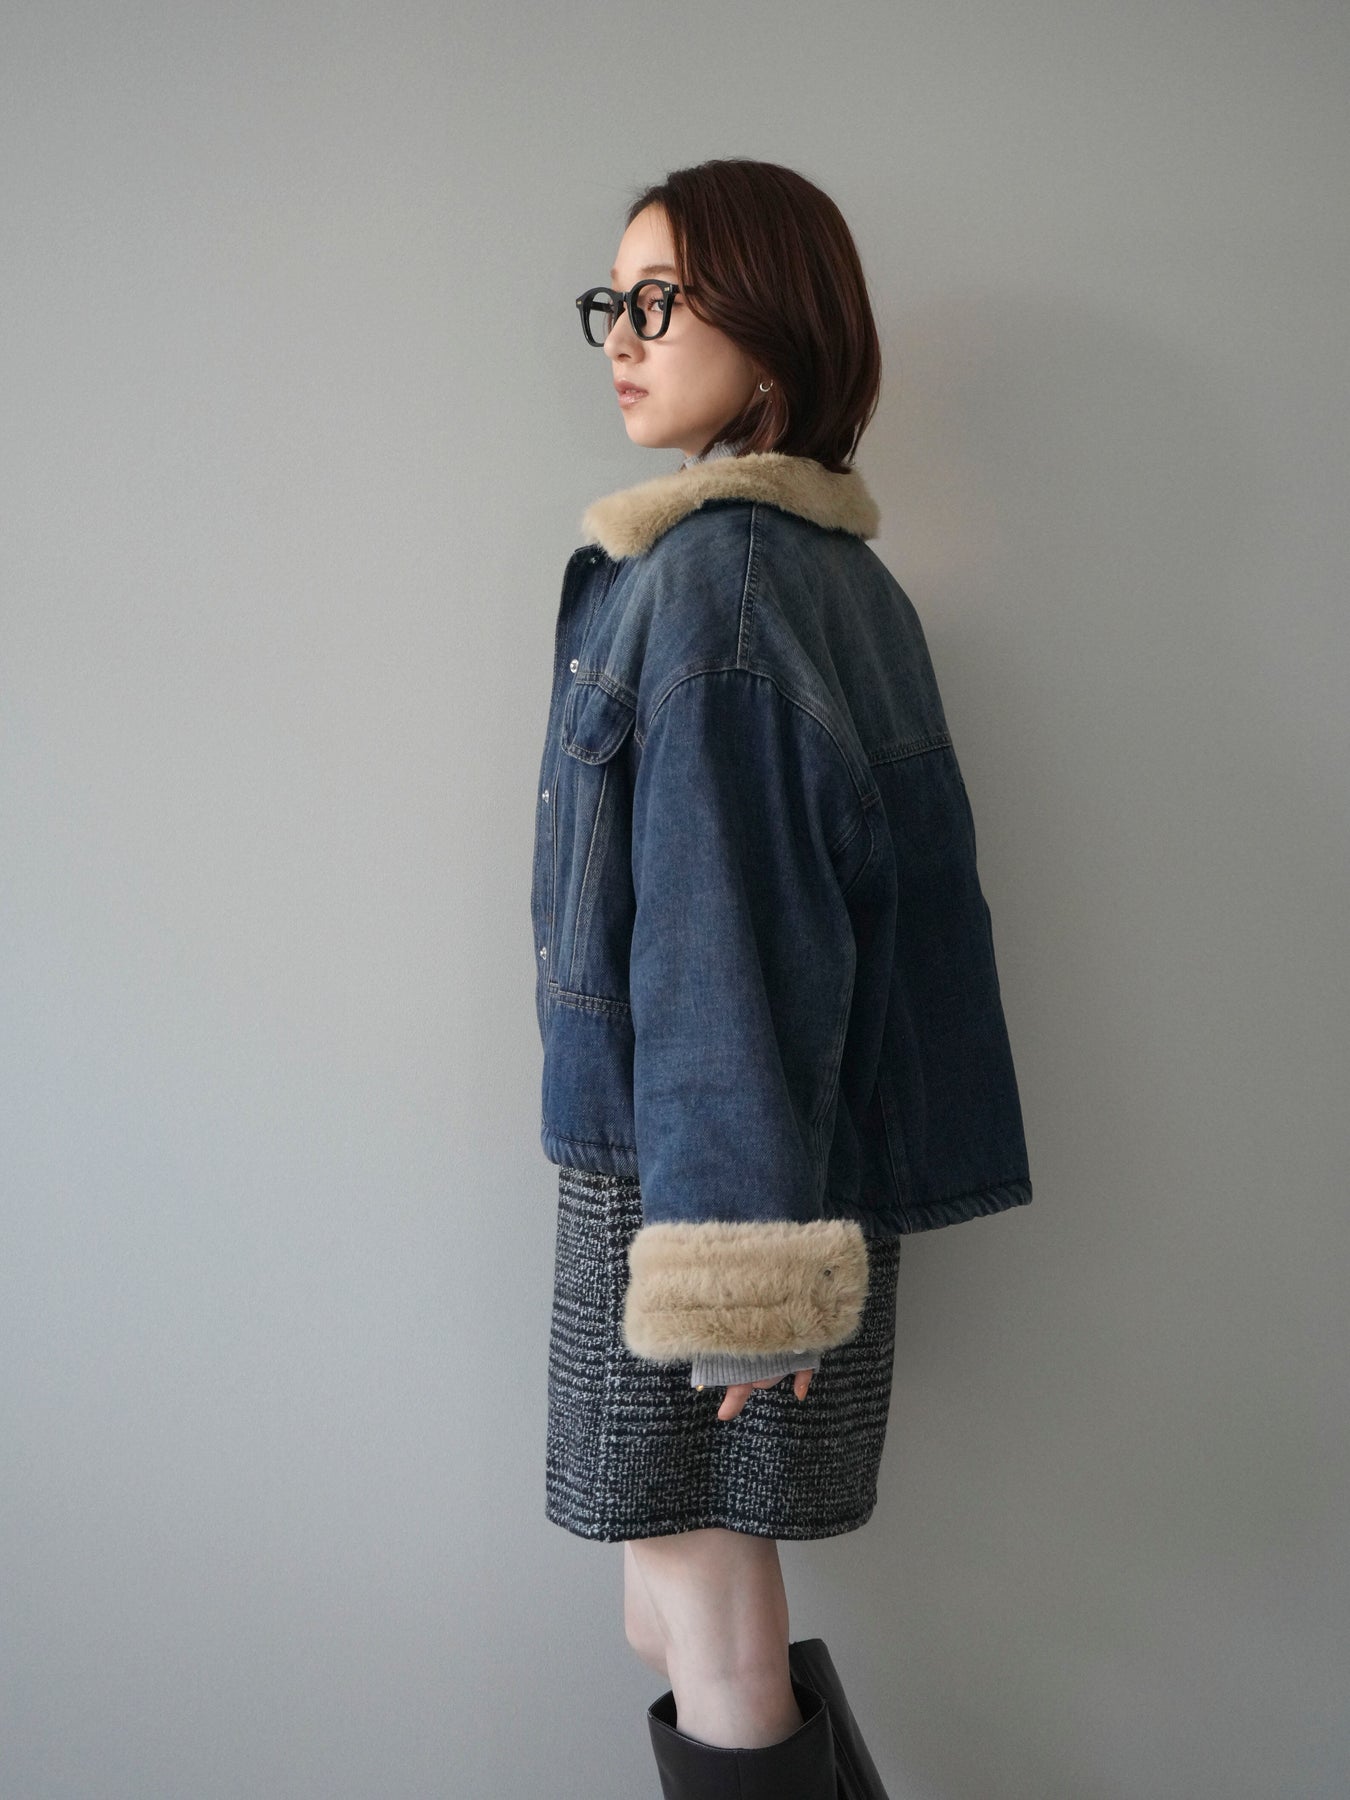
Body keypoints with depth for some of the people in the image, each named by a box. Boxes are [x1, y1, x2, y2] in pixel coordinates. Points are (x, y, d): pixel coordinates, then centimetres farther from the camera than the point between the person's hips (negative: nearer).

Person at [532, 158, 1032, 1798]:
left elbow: (731, 924, -19)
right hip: (821, 1149, 9)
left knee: (713, 1665, 8)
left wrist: (732, 1247, -17)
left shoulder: (713, 572, -15)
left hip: (683, 1165, -9)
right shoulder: (843, 567, 12)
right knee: (688, 1625, 21)